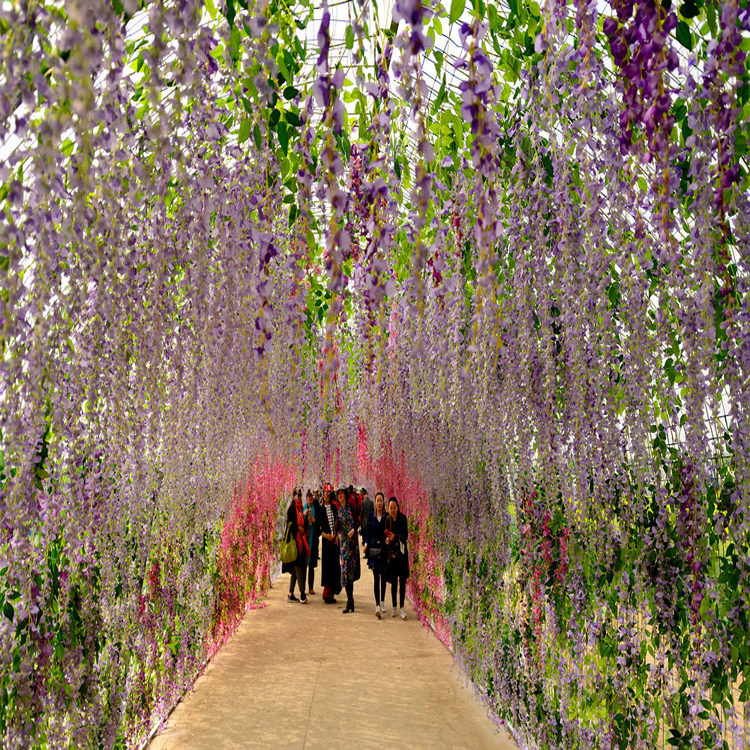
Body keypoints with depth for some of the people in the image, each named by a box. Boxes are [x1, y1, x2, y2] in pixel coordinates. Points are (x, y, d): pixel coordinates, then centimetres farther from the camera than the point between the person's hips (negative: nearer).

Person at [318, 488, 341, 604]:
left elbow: (338, 523, 9)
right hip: (326, 540, -3)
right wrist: (325, 535, -14)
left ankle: (331, 593, 10)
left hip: (334, 540, 3)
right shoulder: (321, 509, 2)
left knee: (334, 565, 2)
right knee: (327, 565, -4)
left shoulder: (334, 507, 10)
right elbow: (318, 526, -1)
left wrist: (337, 535, -3)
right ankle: (327, 593, 3)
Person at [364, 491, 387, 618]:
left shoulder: (387, 516, -1)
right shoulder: (371, 516, 4)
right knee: (376, 577, -5)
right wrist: (366, 544, -3)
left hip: (384, 548, 0)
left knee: (383, 576, 10)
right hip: (374, 548, 0)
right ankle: (377, 605, -9)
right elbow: (369, 532, 8)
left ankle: (382, 602, 27)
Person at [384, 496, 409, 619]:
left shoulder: (402, 518, -8)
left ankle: (402, 607, 5)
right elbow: (387, 536, 7)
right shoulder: (388, 520, 3)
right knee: (393, 581, 8)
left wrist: (395, 537, -25)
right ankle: (394, 607, 18)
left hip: (402, 552, -3)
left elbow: (405, 535, -11)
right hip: (392, 552, 3)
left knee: (402, 581, -1)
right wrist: (387, 541, -14)